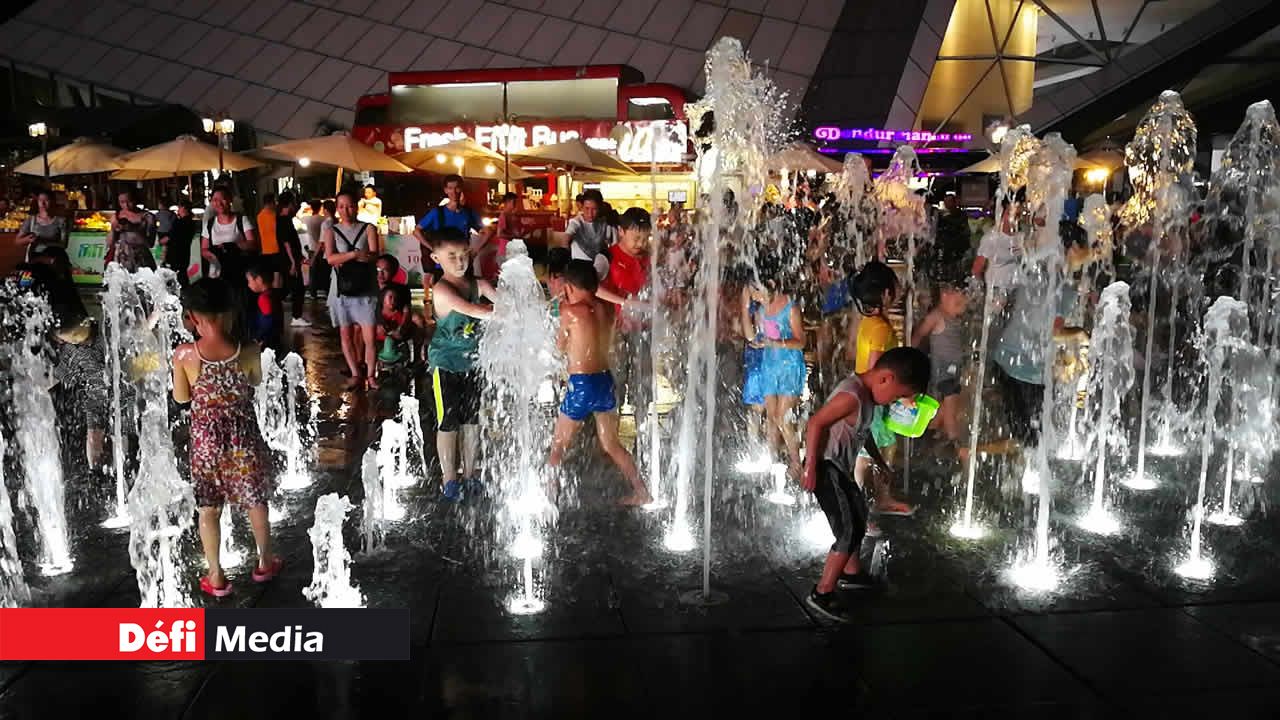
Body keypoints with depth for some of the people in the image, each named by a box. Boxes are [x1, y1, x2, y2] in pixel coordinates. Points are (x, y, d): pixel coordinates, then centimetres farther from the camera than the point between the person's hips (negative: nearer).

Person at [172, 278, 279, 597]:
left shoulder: (184, 355, -17)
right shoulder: (248, 351, -17)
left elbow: (181, 397, -2)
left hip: (206, 440, 0)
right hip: (244, 438, 0)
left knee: (208, 509, 17)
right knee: (256, 502, 20)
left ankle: (216, 577, 27)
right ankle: (265, 563, 37)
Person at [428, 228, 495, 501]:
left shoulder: (477, 284, 0)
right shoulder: (441, 289, -20)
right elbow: (470, 310, -33)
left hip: (472, 362, 6)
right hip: (446, 364, -6)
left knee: (473, 420, 15)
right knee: (447, 423, 6)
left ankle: (469, 472, 31)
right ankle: (449, 478, 19)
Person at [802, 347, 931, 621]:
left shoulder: (867, 394, 7)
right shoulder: (852, 395, -25)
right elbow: (815, 423, -28)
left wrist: (881, 464, 34)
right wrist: (811, 468, -26)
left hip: (841, 469, 11)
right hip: (825, 468, -11)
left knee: (858, 519, 26)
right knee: (848, 532, -10)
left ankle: (851, 573, 46)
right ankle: (822, 594, -2)